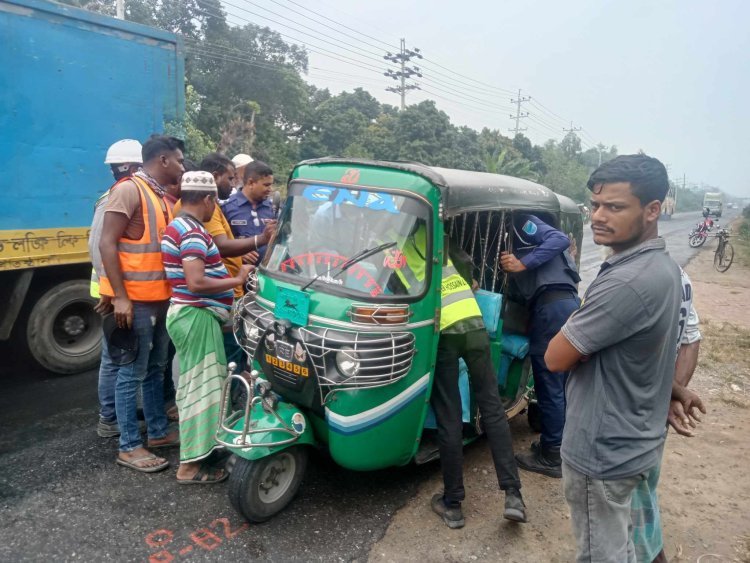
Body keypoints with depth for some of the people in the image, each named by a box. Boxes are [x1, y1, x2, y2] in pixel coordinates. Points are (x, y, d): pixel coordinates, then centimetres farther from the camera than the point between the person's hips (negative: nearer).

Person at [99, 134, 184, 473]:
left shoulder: (161, 197, 15)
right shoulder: (129, 190, -12)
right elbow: (107, 244, -17)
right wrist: (120, 297, -21)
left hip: (160, 298, 9)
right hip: (136, 300, -9)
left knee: (156, 369, 16)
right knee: (132, 374, -1)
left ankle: (158, 432, 28)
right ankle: (129, 447, 10)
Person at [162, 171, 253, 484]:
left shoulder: (177, 227, 15)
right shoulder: (193, 233, -19)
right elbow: (196, 283, -28)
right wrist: (238, 280, -18)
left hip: (187, 313, 11)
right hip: (197, 316, -11)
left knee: (193, 384, 19)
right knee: (201, 387, -5)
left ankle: (193, 448, 34)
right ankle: (190, 465, 2)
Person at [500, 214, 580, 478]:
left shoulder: (521, 222, 0)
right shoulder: (514, 234, 25)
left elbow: (560, 239, -14)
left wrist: (524, 263, -17)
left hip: (553, 304, -10)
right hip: (567, 302, 10)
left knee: (549, 385, -1)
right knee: (561, 383, 17)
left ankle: (552, 456, 10)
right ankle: (561, 445, 30)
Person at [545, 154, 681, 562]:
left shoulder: (627, 281, -30)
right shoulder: (662, 267, 3)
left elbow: (556, 358, -24)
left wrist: (576, 320, -7)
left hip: (602, 450, -9)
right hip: (631, 441, 9)